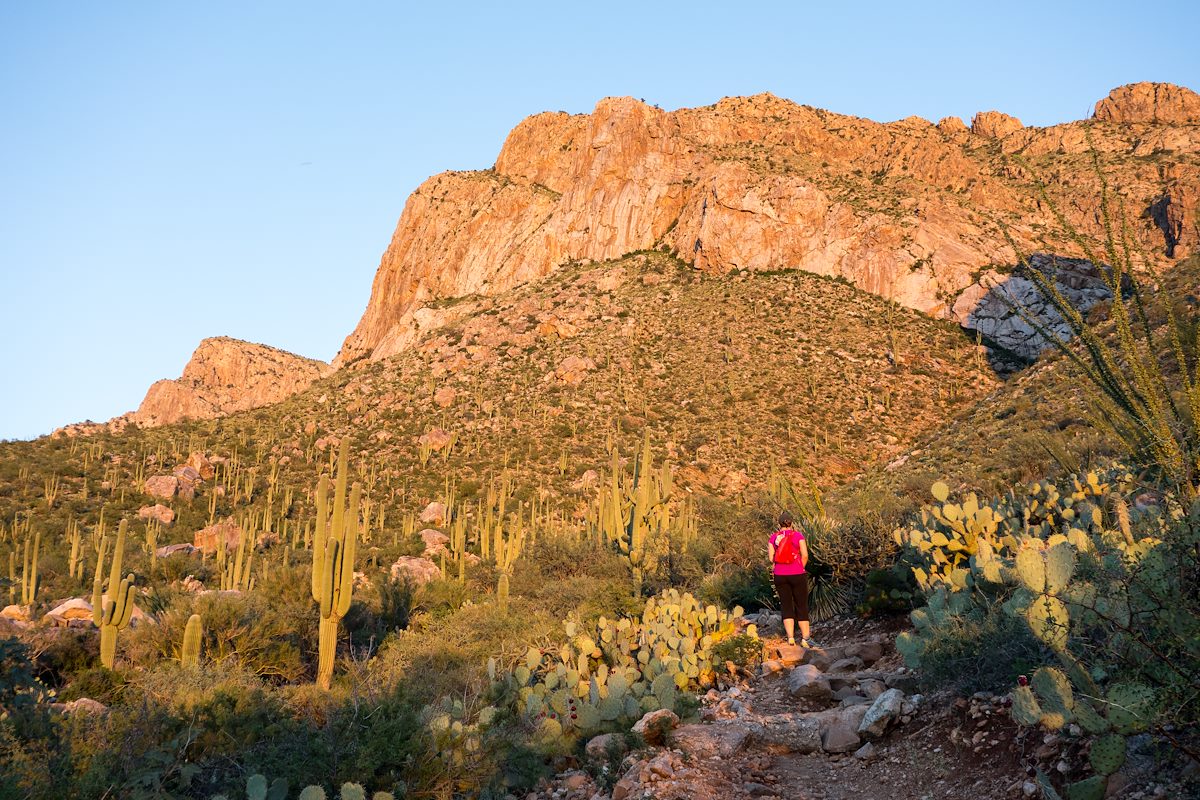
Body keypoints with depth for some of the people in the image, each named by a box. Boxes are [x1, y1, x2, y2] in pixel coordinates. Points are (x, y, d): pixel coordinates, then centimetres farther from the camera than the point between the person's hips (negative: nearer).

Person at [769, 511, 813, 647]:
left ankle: (790, 637, 1)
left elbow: (771, 558, 0)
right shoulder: (798, 535, -4)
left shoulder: (773, 538, 3)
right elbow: (805, 555, -8)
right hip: (797, 575, -2)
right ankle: (805, 638, 7)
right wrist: (800, 568, 7)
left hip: (780, 575, 2)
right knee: (802, 606, 6)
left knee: (786, 606, 9)